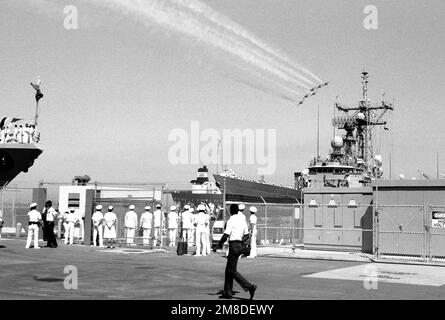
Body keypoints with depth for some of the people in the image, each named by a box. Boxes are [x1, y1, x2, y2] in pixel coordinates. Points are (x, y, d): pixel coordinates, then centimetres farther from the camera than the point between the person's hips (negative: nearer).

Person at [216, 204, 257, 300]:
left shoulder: (231, 220, -12)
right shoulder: (243, 219, 11)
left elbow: (226, 235, -17)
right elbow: (246, 235, 11)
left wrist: (220, 244, -2)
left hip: (233, 245, -8)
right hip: (240, 244, 8)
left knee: (232, 271, -4)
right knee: (228, 269, 15)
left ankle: (250, 287, -15)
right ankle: (227, 293, 17)